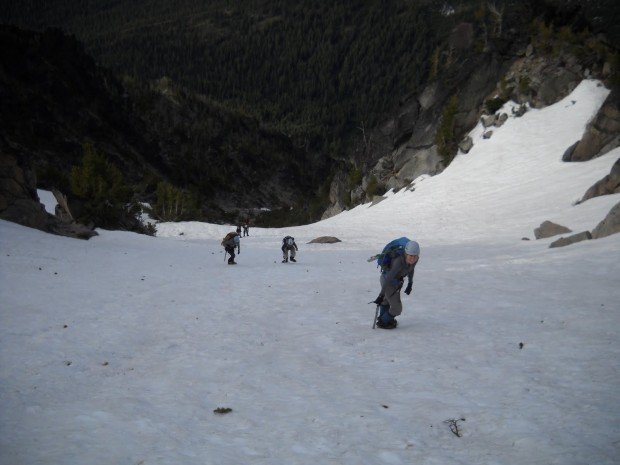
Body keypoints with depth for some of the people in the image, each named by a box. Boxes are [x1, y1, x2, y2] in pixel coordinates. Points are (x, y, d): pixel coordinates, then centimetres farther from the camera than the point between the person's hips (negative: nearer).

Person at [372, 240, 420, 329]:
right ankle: (383, 322, 26)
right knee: (397, 308, -2)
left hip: (397, 280, 7)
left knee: (387, 299, 32)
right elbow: (389, 278, -41)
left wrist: (410, 284, 11)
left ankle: (382, 317, 58)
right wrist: (381, 295, -42)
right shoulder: (399, 261, -40)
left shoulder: (416, 259, -19)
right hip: (387, 281, -7)